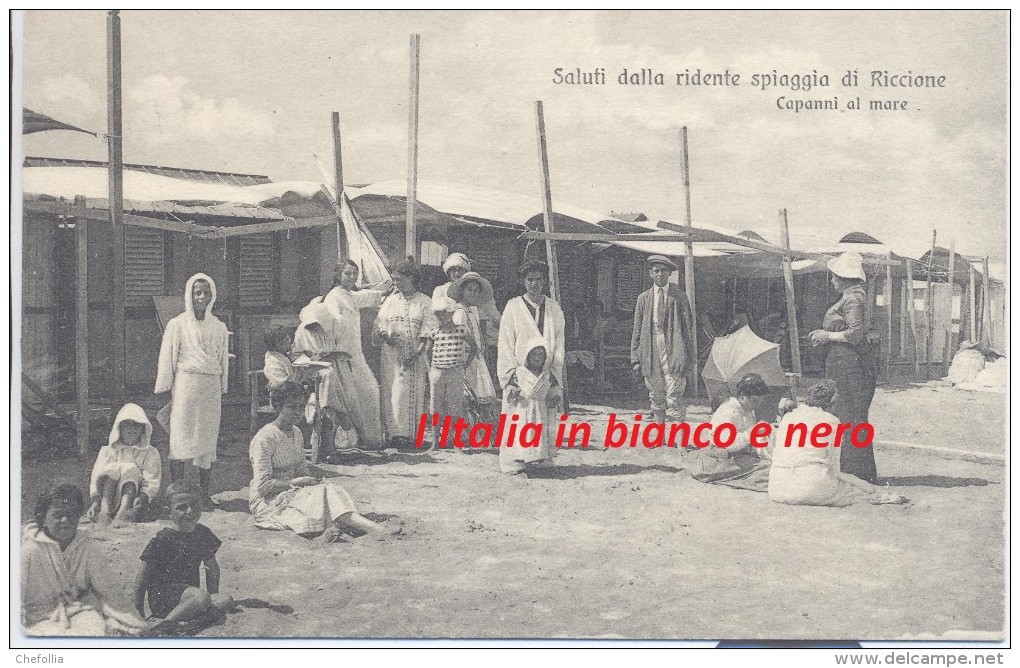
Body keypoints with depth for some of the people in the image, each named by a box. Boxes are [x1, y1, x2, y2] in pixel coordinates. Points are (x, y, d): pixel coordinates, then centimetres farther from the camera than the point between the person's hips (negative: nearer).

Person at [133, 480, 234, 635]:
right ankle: (164, 624, -28)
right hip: (161, 596, -6)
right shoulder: (162, 539, -9)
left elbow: (212, 567, 19)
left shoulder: (203, 534, 8)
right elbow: (142, 579, -5)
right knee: (201, 597, -32)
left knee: (226, 601, -18)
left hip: (188, 594, 7)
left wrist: (213, 598, 11)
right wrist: (139, 615, -4)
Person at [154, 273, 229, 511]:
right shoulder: (177, 325, 2)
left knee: (209, 440, 4)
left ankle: (205, 493, 11)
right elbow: (167, 358, 3)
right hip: (186, 384, -3)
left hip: (211, 387, 4)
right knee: (181, 439, -6)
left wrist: (223, 387, 15)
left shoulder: (219, 327, 12)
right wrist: (164, 388, 1)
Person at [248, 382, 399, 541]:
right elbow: (262, 485, -18)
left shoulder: (296, 433, 11)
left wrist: (310, 481, -4)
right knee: (325, 492, -27)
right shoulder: (264, 439, -15)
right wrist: (295, 482, -17)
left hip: (291, 491, 8)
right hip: (267, 502, -8)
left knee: (330, 490, -21)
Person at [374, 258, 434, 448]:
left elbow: (427, 333, -3)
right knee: (392, 392, -3)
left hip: (415, 356, -2)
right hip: (391, 354, 2)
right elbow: (380, 325, 12)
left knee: (412, 393, -4)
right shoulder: (390, 300, 13)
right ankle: (394, 432, -1)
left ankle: (409, 433, 0)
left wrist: (416, 354, -14)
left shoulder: (425, 303, 3)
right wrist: (385, 336, -10)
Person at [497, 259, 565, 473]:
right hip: (519, 373, -3)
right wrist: (512, 372, -7)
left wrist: (555, 372, 1)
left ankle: (543, 458, 7)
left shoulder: (554, 308, 11)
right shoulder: (513, 307, 3)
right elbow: (505, 343, 0)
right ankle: (512, 463, -1)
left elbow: (559, 342, 10)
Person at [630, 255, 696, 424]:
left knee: (674, 399, -8)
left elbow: (688, 328, 6)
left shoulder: (679, 297, 5)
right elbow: (637, 331, 11)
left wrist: (690, 359, 1)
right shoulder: (643, 298, 10)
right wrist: (635, 360, 5)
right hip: (650, 356, 2)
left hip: (673, 354, -2)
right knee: (656, 399, 8)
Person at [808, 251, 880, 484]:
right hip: (846, 364, 11)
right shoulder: (854, 297, 18)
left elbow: (856, 334, -23)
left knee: (852, 419, -7)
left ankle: (858, 474, -2)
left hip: (851, 366, -11)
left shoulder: (852, 299, -14)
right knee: (846, 418, 13)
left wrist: (828, 336, -11)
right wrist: (825, 334, 14)